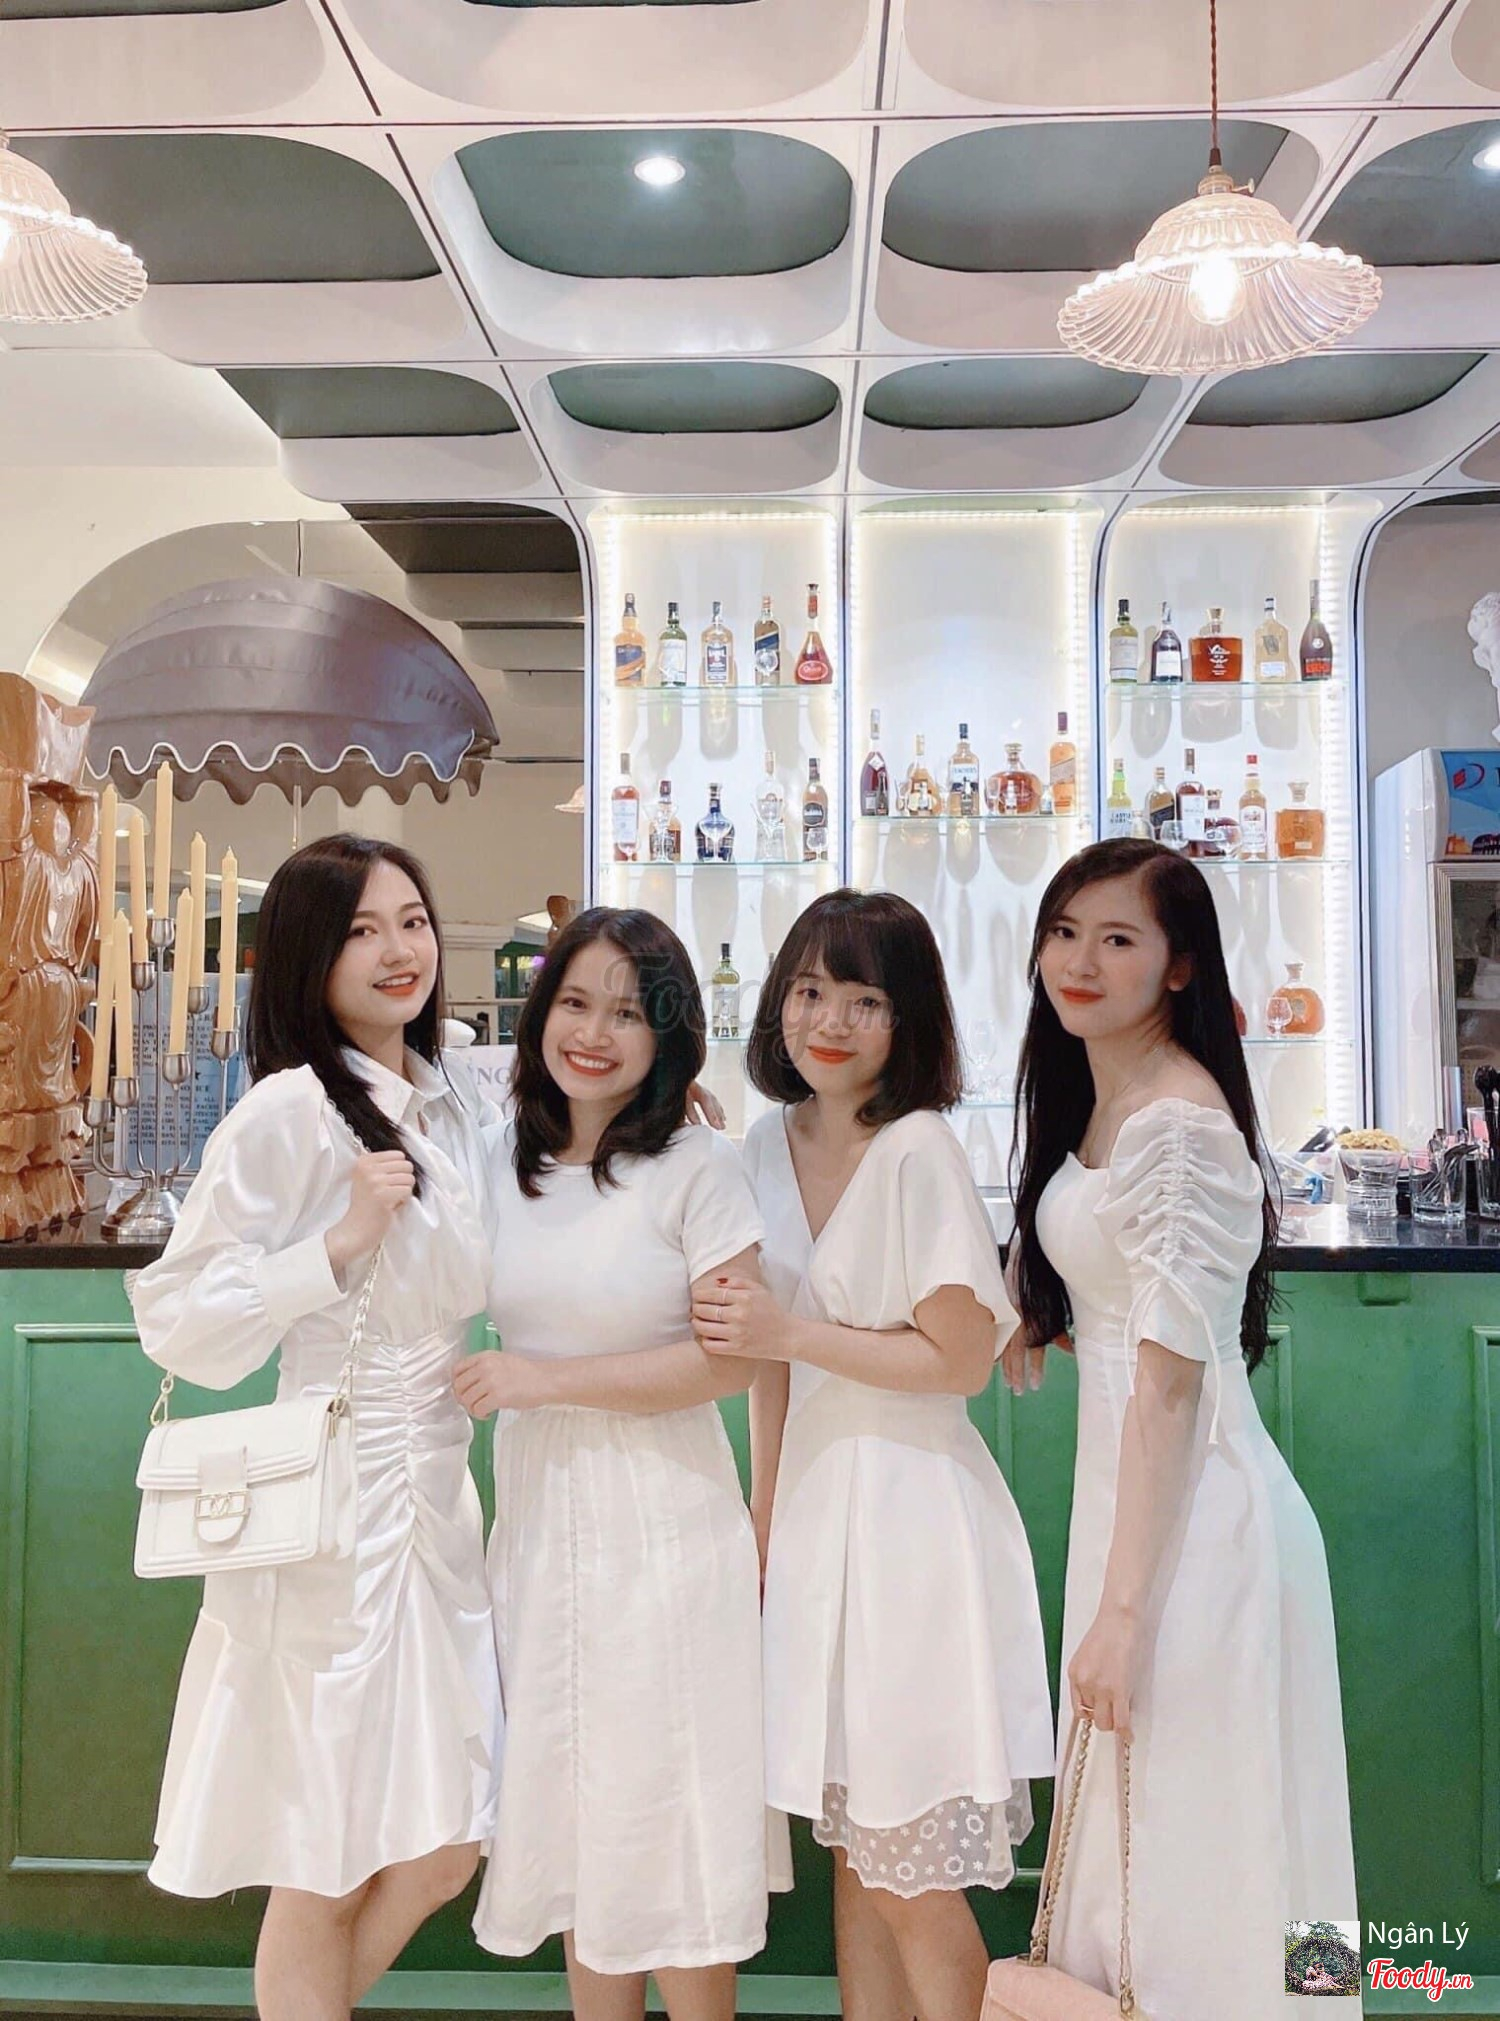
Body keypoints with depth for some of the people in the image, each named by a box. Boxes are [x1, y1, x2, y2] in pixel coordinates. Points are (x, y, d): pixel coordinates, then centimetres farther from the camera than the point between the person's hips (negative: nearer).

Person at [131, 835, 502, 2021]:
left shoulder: (447, 1107, 9)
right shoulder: (289, 1110, -13)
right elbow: (183, 1324, -13)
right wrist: (341, 1242, -23)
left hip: (437, 1500, 7)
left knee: (442, 1853, 14)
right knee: (325, 1873, 8)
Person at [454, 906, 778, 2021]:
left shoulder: (697, 1168, -12)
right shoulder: (503, 1159, 4)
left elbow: (735, 1357, -17)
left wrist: (547, 1380, -16)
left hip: (661, 1519, -5)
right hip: (535, 1510, 5)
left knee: (668, 1803, 7)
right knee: (571, 1805, 17)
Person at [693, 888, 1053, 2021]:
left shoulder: (918, 1151, -16)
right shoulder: (773, 1143, 5)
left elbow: (962, 1359, -14)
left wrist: (794, 1335, -16)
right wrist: (764, 1505, 13)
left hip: (909, 1510, -6)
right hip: (815, 1498, 7)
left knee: (914, 1877, 6)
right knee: (850, 1841, 18)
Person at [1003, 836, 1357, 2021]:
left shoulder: (1178, 1121, -19)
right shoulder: (1093, 1104, 9)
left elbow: (1171, 1380, -21)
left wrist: (1122, 1608, -19)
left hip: (1192, 1515, -9)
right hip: (1129, 1492, 9)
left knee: (1188, 1843, 7)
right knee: (1131, 1829, 22)